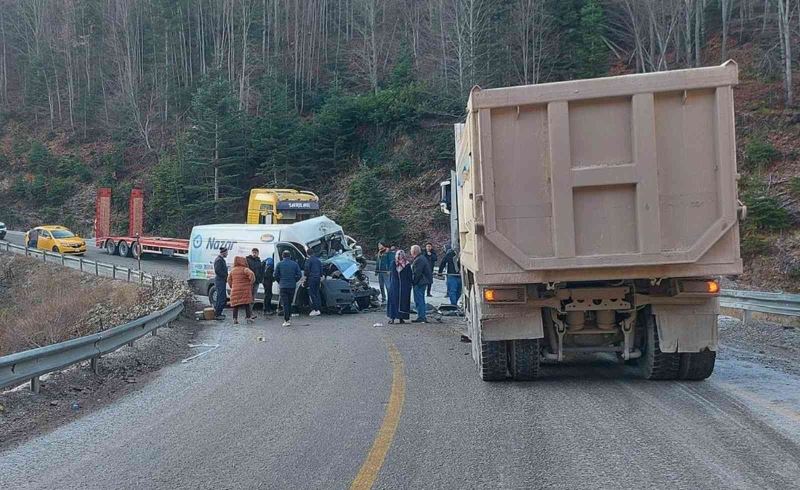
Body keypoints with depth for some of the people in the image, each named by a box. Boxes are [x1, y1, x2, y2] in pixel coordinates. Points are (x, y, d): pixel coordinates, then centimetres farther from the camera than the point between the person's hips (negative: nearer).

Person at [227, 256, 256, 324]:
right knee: (247, 304, 4)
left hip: (235, 290, 4)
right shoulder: (245, 269, -7)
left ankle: (235, 319, 2)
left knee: (235, 305, 7)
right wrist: (251, 282, -11)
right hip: (245, 290, -4)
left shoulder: (232, 270, 12)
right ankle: (248, 318, 1)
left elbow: (229, 280, 15)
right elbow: (251, 274, -24)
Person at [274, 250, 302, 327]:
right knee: (289, 303, 16)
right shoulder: (295, 264, 3)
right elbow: (299, 275, 0)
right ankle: (289, 318, 19)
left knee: (285, 304, -2)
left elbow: (276, 275, -1)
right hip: (292, 286, 2)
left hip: (283, 286, -2)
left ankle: (287, 321, -7)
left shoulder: (279, 264, -1)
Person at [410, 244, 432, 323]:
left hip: (419, 282, -11)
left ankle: (421, 317, -5)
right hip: (423, 282, 11)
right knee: (421, 300, 16)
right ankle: (423, 317, 22)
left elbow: (416, 273, -22)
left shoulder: (419, 260, -19)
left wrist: (413, 281, -16)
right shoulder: (422, 258, 15)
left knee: (418, 300, -6)